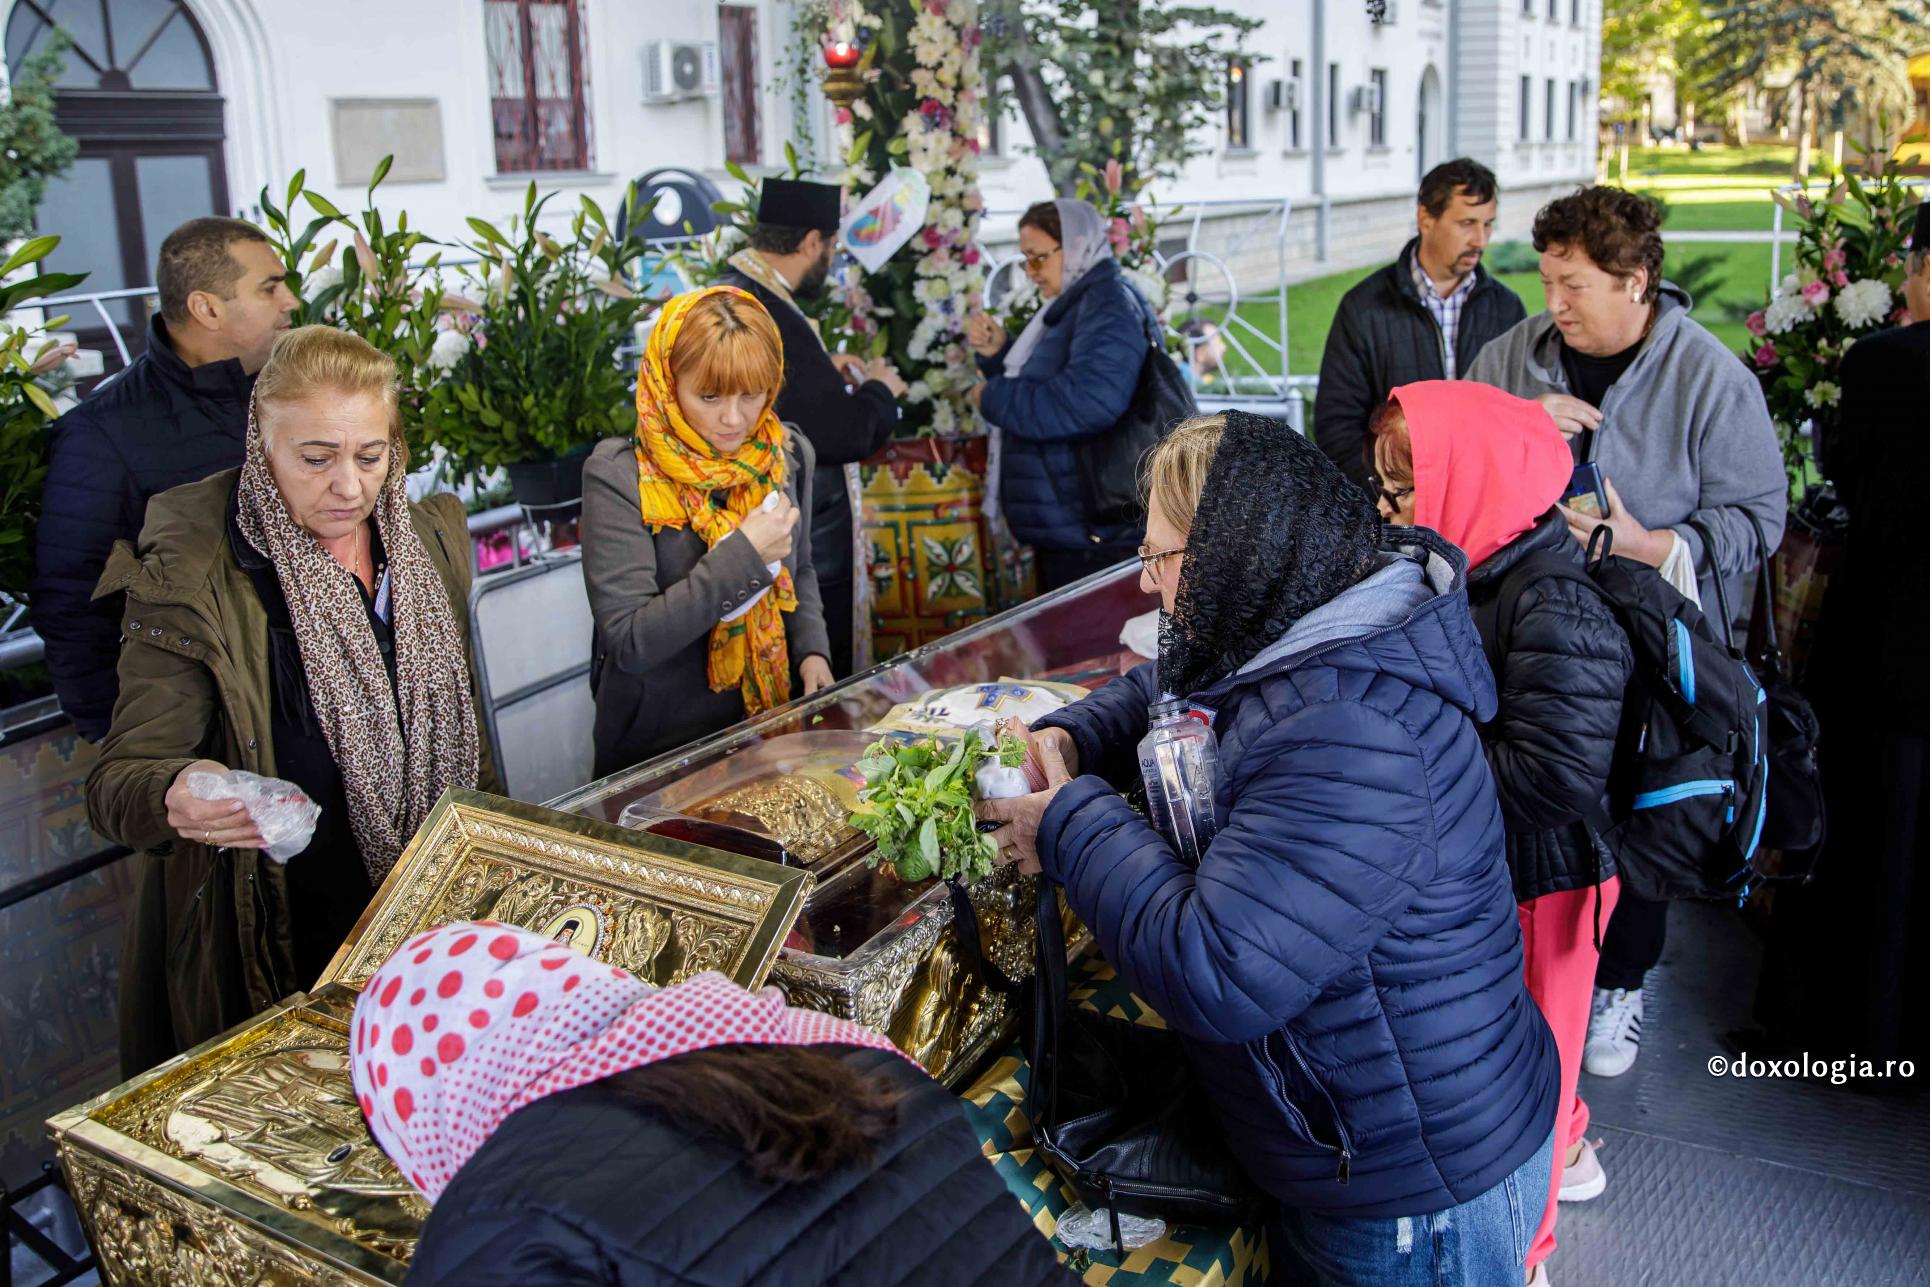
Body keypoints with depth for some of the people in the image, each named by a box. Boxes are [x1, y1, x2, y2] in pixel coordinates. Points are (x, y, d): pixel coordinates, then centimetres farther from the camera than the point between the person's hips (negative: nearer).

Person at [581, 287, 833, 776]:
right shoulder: (617, 475, -14)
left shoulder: (788, 456, 3)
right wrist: (744, 554, -21)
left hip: (769, 728, 5)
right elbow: (628, 643, -19)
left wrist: (812, 649, 3)